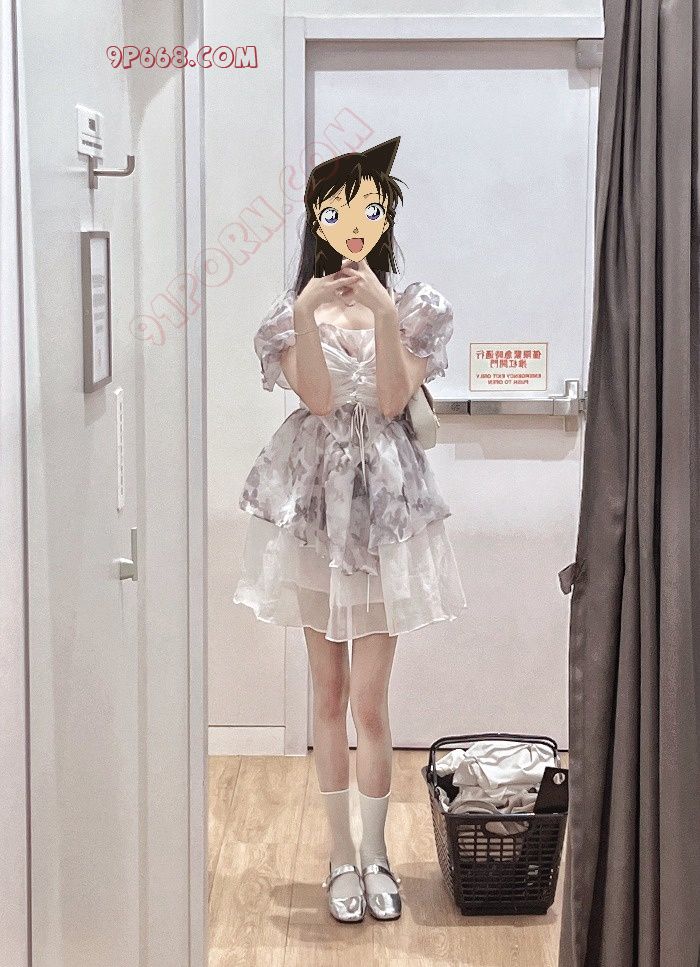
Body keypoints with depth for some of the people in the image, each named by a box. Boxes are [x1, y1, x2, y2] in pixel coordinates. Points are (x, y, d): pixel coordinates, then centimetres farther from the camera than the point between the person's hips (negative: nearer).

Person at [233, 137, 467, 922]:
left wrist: (382, 313, -19)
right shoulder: (296, 308, 4)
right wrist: (308, 319, -22)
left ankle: (375, 851, 16)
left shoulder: (413, 306, 4)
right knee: (329, 694, 7)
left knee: (368, 698, -1)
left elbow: (393, 399, -9)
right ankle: (342, 853, 19)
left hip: (385, 502, -1)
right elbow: (317, 398, -10)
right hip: (314, 501, 1)